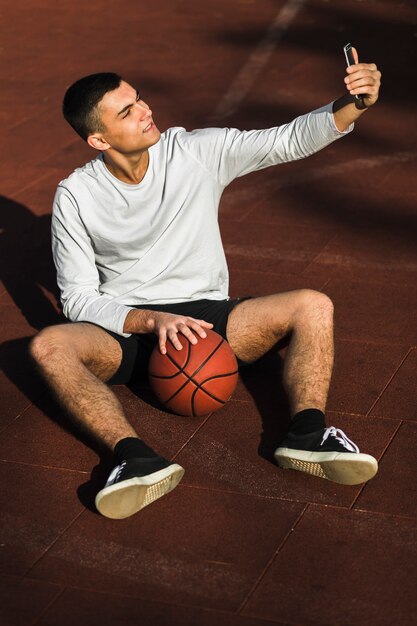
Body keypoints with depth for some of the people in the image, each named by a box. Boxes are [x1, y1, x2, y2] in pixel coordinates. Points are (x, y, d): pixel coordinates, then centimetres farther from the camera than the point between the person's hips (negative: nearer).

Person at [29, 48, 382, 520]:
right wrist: (150, 321, -25)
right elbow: (78, 300, -7)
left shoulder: (199, 152, -5)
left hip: (206, 317, 1)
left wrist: (350, 107, -27)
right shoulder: (75, 196, -7)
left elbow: (288, 141, -8)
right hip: (124, 330, -1)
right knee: (48, 346, -32)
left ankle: (307, 433, -37)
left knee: (313, 307, -20)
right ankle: (136, 458, -48)